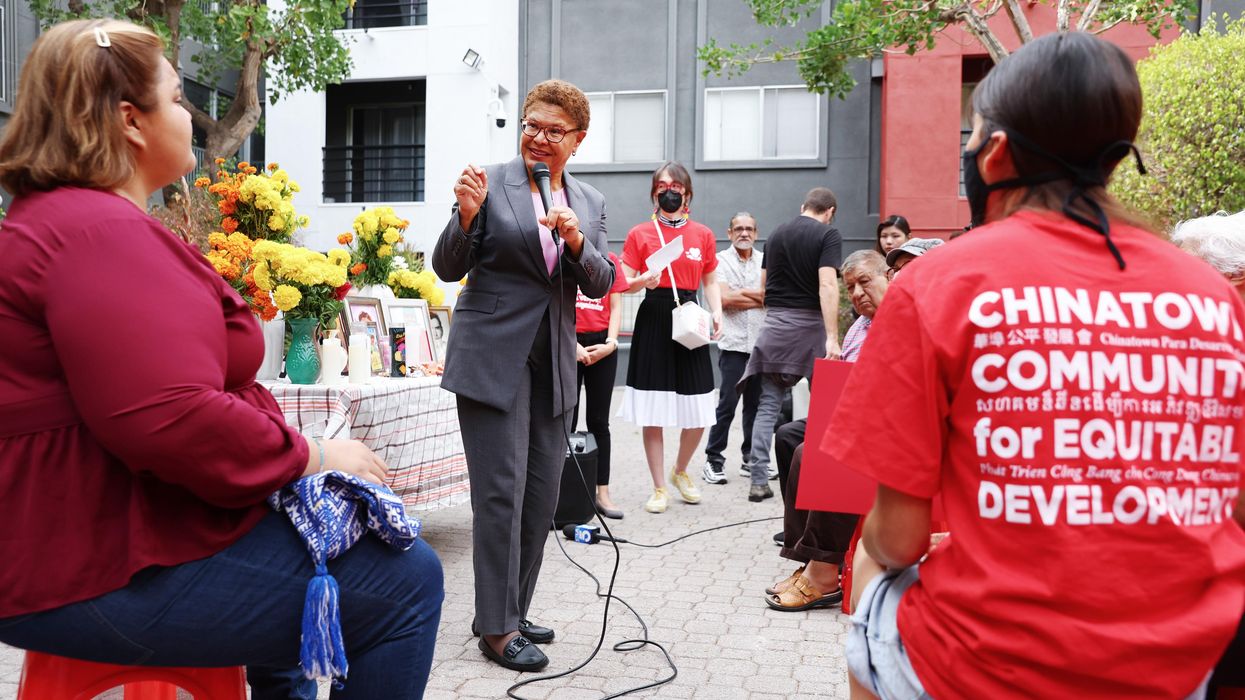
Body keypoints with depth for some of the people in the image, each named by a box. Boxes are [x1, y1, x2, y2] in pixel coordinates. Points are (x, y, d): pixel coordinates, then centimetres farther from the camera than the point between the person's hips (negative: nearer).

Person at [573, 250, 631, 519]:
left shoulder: (610, 260, 10)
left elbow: (616, 306, 8)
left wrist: (611, 342, -4)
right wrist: (572, 344, -11)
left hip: (602, 345, 3)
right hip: (568, 345, -2)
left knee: (598, 420, 5)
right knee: (566, 420, 2)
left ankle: (602, 492, 9)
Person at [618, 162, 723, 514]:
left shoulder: (703, 234, 9)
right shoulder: (640, 233, 3)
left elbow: (710, 282, 15)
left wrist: (717, 313, -2)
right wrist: (643, 281, -17)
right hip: (653, 319, -2)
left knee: (698, 413, 1)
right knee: (653, 413, -1)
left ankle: (680, 471, 29)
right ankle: (659, 488, 14)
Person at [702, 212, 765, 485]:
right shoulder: (721, 261, 1)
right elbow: (724, 298, -11)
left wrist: (740, 292, -9)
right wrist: (759, 298, -4)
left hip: (761, 343, 4)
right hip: (733, 343, -4)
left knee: (755, 402, 9)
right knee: (727, 404, -6)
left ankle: (751, 458, 19)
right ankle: (714, 459, 2)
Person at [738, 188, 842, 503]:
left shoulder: (775, 235, 12)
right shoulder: (828, 235, -5)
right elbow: (827, 285, -17)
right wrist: (832, 338, -22)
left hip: (774, 324, 4)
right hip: (809, 323, -4)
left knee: (768, 406, 5)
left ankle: (759, 482, 3)